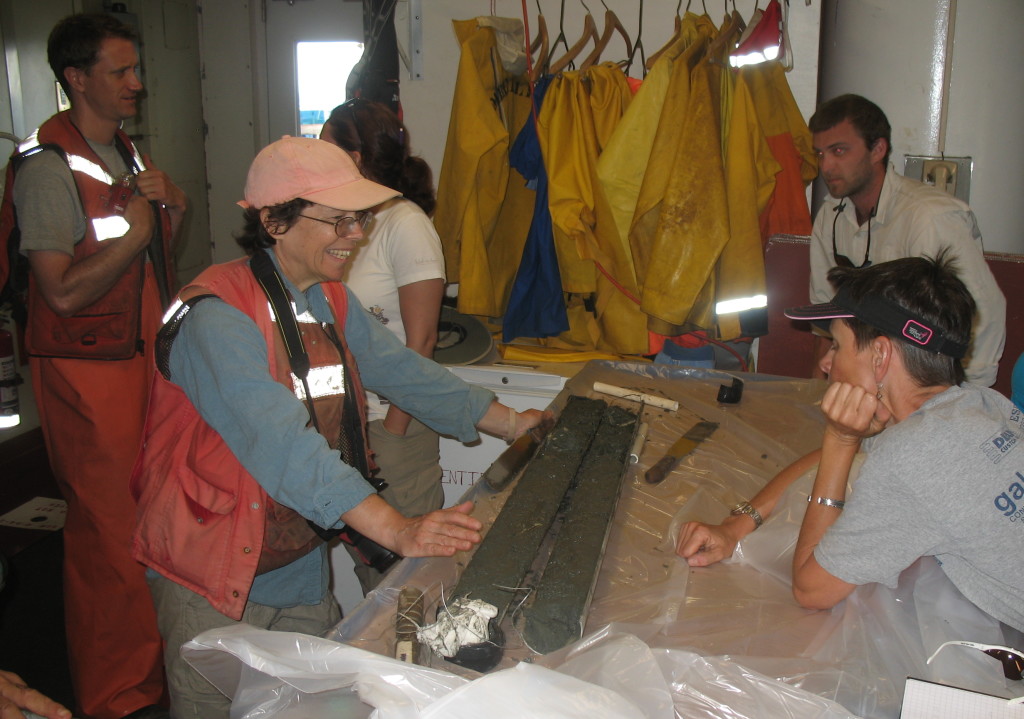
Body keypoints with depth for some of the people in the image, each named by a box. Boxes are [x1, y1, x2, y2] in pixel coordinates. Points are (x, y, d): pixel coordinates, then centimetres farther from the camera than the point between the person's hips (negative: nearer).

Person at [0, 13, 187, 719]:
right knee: (108, 531, 0)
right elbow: (64, 291, -18)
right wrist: (134, 231, -15)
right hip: (89, 372, -8)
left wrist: (173, 211, 3)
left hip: (145, 356, 8)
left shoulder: (125, 151, 15)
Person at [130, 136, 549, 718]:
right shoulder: (219, 319, -25)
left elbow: (400, 369, 8)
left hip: (304, 562, 8)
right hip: (216, 577, -7)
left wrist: (512, 423, 4)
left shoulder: (331, 301, 4)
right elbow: (282, 441, -36)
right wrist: (396, 529, -43)